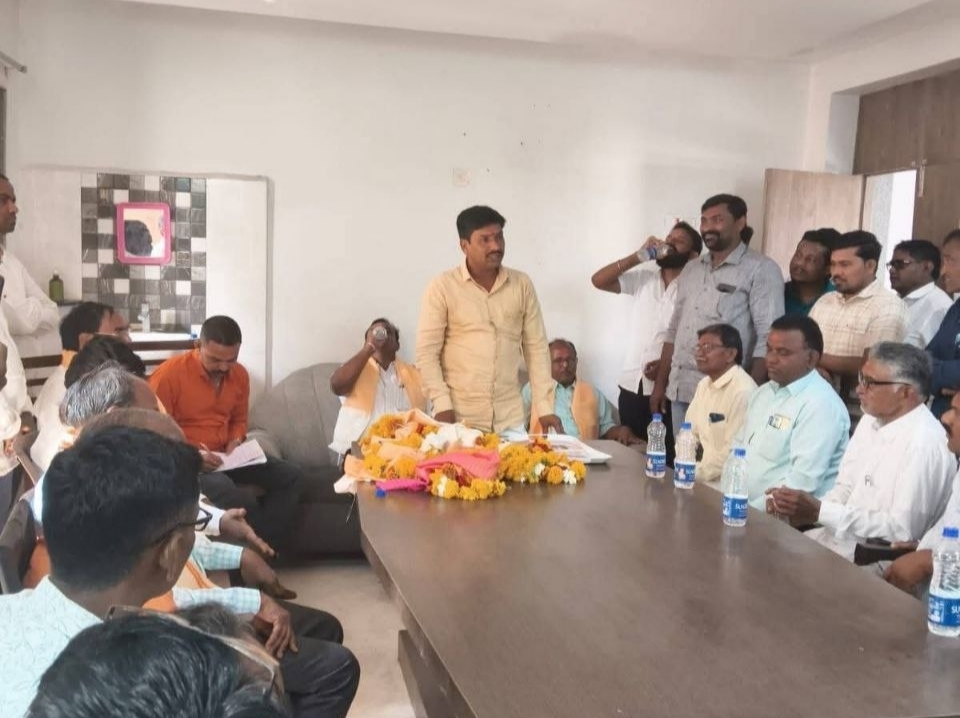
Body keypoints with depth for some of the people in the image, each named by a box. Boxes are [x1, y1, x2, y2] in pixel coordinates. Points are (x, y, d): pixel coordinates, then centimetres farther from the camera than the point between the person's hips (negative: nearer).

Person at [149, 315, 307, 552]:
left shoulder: (239, 375, 5)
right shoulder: (169, 373, -15)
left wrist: (235, 442, -1)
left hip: (224, 456, 7)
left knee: (293, 477, -8)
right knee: (237, 499, -35)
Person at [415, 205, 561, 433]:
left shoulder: (522, 285, 5)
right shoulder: (442, 287, -3)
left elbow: (536, 348, 6)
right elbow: (427, 353, -4)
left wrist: (545, 408, 1)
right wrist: (442, 405, -13)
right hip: (459, 418, -2)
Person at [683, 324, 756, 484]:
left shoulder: (743, 391, -18)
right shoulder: (704, 384, 11)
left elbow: (734, 452, -21)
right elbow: (691, 433, 15)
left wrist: (696, 474, -14)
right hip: (705, 467, 8)